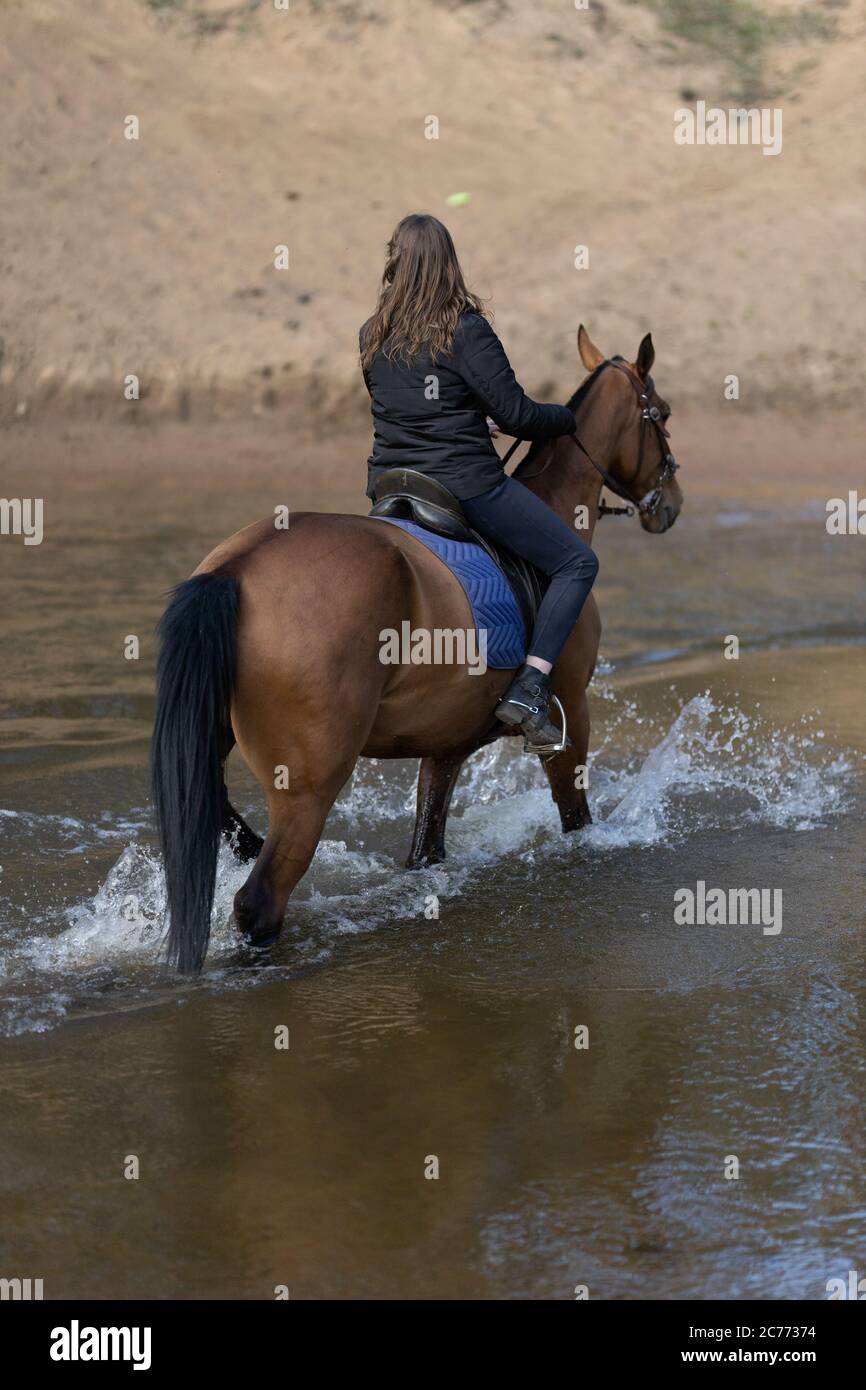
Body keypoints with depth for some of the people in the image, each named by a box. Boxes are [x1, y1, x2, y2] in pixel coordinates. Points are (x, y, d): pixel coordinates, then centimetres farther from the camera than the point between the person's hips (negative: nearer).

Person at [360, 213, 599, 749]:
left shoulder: (372, 338, 6)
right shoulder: (466, 330, -12)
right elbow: (516, 414, -12)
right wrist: (571, 418, 7)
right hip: (467, 486, -6)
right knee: (578, 562, 3)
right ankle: (529, 691, -10)